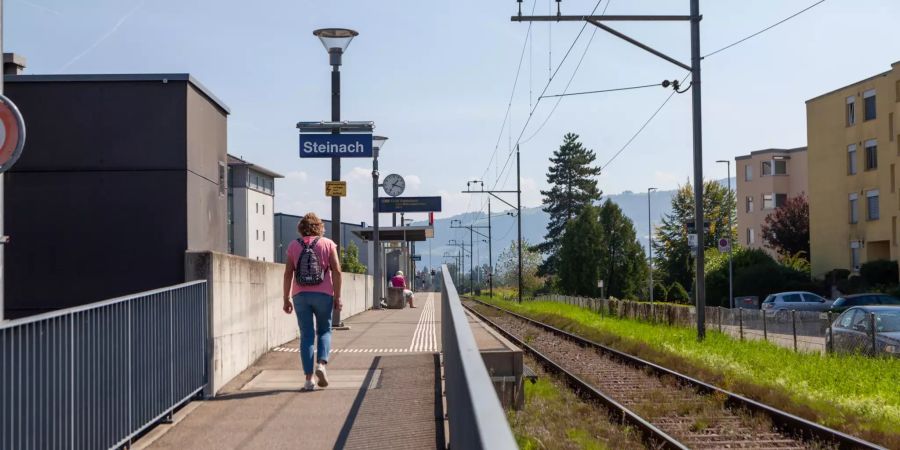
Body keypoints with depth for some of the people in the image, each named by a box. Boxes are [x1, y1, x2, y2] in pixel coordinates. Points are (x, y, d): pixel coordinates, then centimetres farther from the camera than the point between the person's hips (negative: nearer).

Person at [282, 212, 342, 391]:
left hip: (300, 296, 1)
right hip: (323, 295, -1)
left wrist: (286, 299, 6)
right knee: (324, 331, 14)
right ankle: (321, 364, -10)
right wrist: (337, 296, -1)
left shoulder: (293, 246, 6)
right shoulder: (328, 244, 3)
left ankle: (309, 378, 1)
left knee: (306, 335, 5)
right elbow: (336, 271, -4)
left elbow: (288, 274, 2)